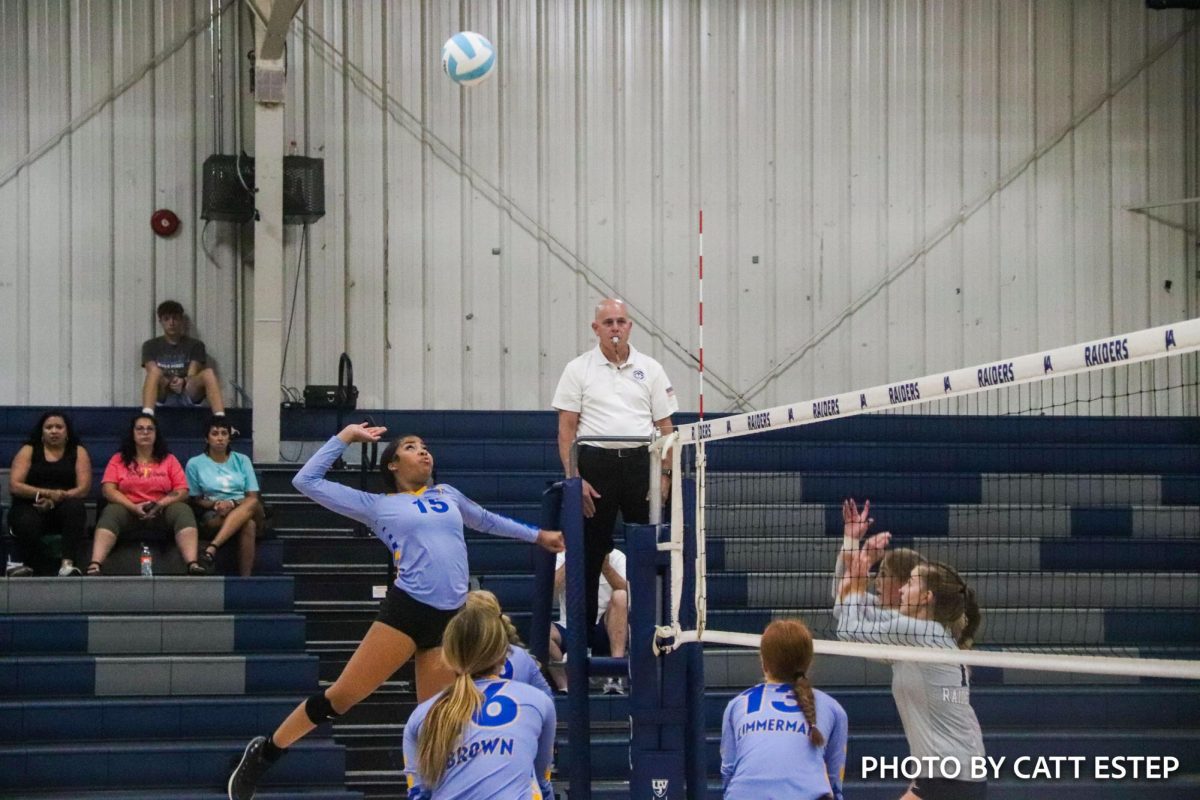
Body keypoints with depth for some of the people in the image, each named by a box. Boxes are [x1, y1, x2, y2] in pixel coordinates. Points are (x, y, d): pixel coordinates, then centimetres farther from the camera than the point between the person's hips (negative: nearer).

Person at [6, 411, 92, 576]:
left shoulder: (78, 452, 9)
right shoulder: (28, 451, 7)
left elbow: (83, 489, -3)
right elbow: (14, 486, -5)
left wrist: (54, 500, -18)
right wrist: (48, 493, -17)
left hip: (62, 507, 1)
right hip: (30, 507, -1)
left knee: (75, 507, -34)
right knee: (26, 524, -36)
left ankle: (67, 562, -40)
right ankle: (53, 566, -23)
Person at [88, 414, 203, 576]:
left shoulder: (169, 460, 16)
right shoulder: (119, 459, 13)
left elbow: (182, 491, 6)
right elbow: (108, 489, 1)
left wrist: (160, 504, -14)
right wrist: (134, 507, -15)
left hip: (162, 512, 1)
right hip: (128, 511, -1)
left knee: (183, 510, -28)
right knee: (111, 513, -33)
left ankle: (192, 564, -46)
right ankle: (95, 565, -51)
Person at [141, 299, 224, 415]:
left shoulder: (195, 345, 11)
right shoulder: (151, 346, 11)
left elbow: (193, 375, -1)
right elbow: (152, 372, -4)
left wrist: (183, 382, -25)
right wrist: (168, 383, -25)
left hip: (188, 396, 1)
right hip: (163, 395, -1)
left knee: (208, 373, -27)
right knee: (155, 371, -31)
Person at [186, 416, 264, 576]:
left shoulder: (242, 460, 15)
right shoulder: (195, 464, 10)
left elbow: (253, 497, 6)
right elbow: (195, 500, 10)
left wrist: (233, 503, -15)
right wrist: (215, 504, -12)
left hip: (247, 511, 2)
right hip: (214, 516, -2)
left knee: (252, 504, -39)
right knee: (248, 524, -38)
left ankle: (211, 549, -50)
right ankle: (244, 578, -48)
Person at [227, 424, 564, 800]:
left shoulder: (448, 495, 21)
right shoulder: (377, 505, 10)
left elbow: (486, 520, 40)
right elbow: (306, 480, 9)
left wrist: (537, 535, 44)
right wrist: (345, 437, 11)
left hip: (450, 619, 4)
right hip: (405, 610, -4)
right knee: (342, 696, -5)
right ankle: (264, 752, 8)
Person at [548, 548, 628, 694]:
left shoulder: (616, 557, 0)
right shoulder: (562, 558, 0)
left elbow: (629, 594, -16)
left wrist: (605, 566, -28)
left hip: (605, 632, 0)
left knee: (620, 597, -28)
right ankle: (565, 687, -25)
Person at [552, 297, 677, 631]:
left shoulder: (650, 369, 9)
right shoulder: (578, 370, 4)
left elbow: (665, 426, 10)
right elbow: (566, 429, 1)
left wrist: (665, 474, 0)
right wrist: (573, 478, -8)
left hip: (641, 462, 2)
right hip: (595, 463, -2)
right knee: (590, 552, 1)